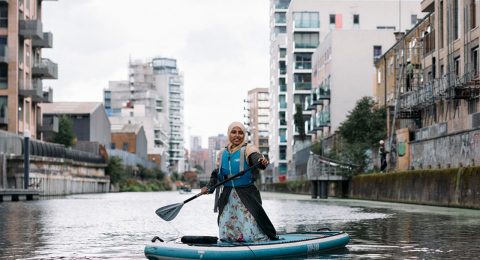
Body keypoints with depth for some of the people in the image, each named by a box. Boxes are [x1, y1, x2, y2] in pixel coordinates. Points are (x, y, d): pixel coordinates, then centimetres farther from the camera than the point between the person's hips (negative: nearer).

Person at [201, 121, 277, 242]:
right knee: (226, 234, 9)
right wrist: (209, 187, 1)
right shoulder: (222, 154, 11)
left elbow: (255, 157, -28)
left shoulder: (248, 149, -6)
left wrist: (262, 161, -50)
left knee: (252, 234, -11)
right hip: (227, 196, 5)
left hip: (246, 195, -5)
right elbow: (216, 174, 17)